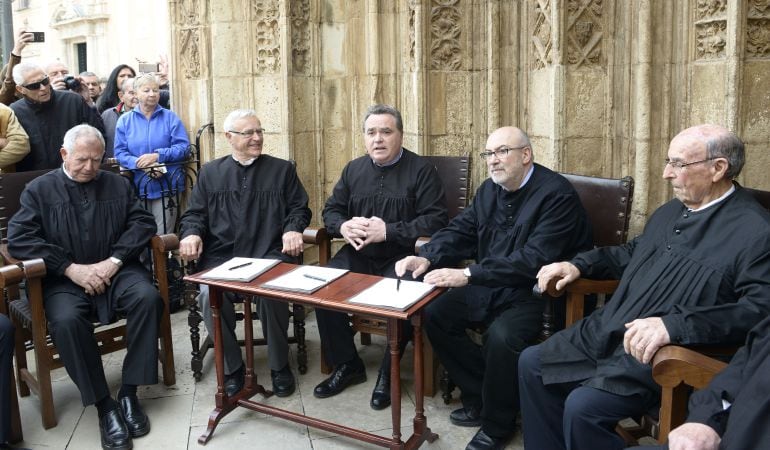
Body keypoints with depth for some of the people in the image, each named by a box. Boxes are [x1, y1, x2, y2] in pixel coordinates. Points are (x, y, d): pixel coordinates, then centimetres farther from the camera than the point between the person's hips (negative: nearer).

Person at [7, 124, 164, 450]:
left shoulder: (118, 184, 14)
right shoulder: (39, 189, 8)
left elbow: (142, 222, 3)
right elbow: (18, 239, -4)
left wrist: (114, 260, -14)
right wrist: (71, 268, -15)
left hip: (116, 272, 2)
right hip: (65, 280, -1)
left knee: (147, 297, -28)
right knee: (66, 321, -32)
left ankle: (129, 393, -18)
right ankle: (104, 405, -20)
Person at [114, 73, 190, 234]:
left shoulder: (170, 117, 4)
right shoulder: (125, 120, 8)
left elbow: (183, 147, -3)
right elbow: (120, 153, 2)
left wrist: (157, 156, -15)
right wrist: (141, 164, -15)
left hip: (166, 186, -1)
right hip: (137, 187, 2)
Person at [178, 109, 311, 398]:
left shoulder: (282, 169, 18)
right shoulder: (211, 173, 20)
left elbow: (299, 208, 14)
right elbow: (194, 213, 17)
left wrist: (293, 229, -8)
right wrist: (191, 233, -5)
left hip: (270, 255, -1)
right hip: (220, 257, 1)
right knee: (210, 295, -30)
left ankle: (279, 365, -8)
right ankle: (232, 367, -7)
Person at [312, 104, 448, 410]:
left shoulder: (421, 171, -2)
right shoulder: (354, 169, 15)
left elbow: (436, 220, -12)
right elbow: (331, 210, 17)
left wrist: (388, 230, -20)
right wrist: (344, 226, -8)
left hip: (400, 257, -4)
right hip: (358, 254, 5)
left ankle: (388, 373, -7)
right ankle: (346, 365, 2)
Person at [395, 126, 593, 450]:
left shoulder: (556, 194, -18)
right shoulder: (490, 188, 7)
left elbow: (533, 259, -28)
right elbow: (460, 231, 7)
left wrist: (468, 275, -33)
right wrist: (426, 257, -14)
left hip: (539, 293, -8)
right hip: (492, 286, 8)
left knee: (502, 335, -32)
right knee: (434, 314, -5)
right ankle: (479, 397, 10)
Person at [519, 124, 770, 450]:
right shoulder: (669, 212, 14)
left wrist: (674, 324, -34)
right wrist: (579, 265, 17)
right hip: (608, 333, 9)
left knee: (582, 406, -26)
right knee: (531, 364, 4)